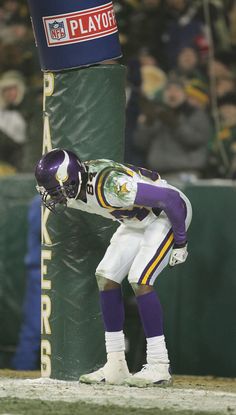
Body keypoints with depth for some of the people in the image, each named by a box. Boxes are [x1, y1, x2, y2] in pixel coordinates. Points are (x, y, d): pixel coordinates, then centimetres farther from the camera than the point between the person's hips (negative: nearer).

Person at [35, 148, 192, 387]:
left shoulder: (111, 187, -38)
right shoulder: (72, 188, -12)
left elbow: (172, 199, -33)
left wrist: (180, 241, -22)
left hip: (168, 214, -9)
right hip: (137, 219, 9)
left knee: (140, 281, -20)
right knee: (106, 277, 1)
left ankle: (159, 367, -15)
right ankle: (116, 366, 6)